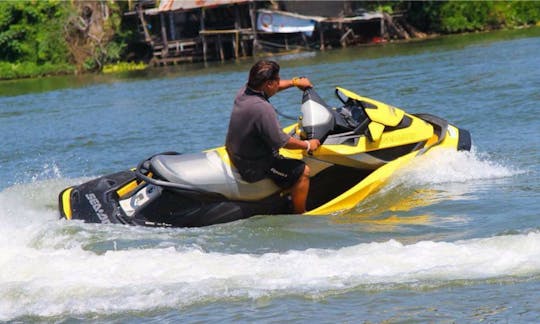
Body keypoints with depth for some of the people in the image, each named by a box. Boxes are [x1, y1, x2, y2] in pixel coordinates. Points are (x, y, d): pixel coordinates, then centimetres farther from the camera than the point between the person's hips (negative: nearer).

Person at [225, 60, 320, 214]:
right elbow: (281, 141, -23)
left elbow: (271, 87, 19)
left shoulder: (244, 91, -5)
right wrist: (307, 145, -8)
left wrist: (295, 82, 28)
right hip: (253, 169, -10)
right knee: (302, 171, -3)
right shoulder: (262, 108, -32)